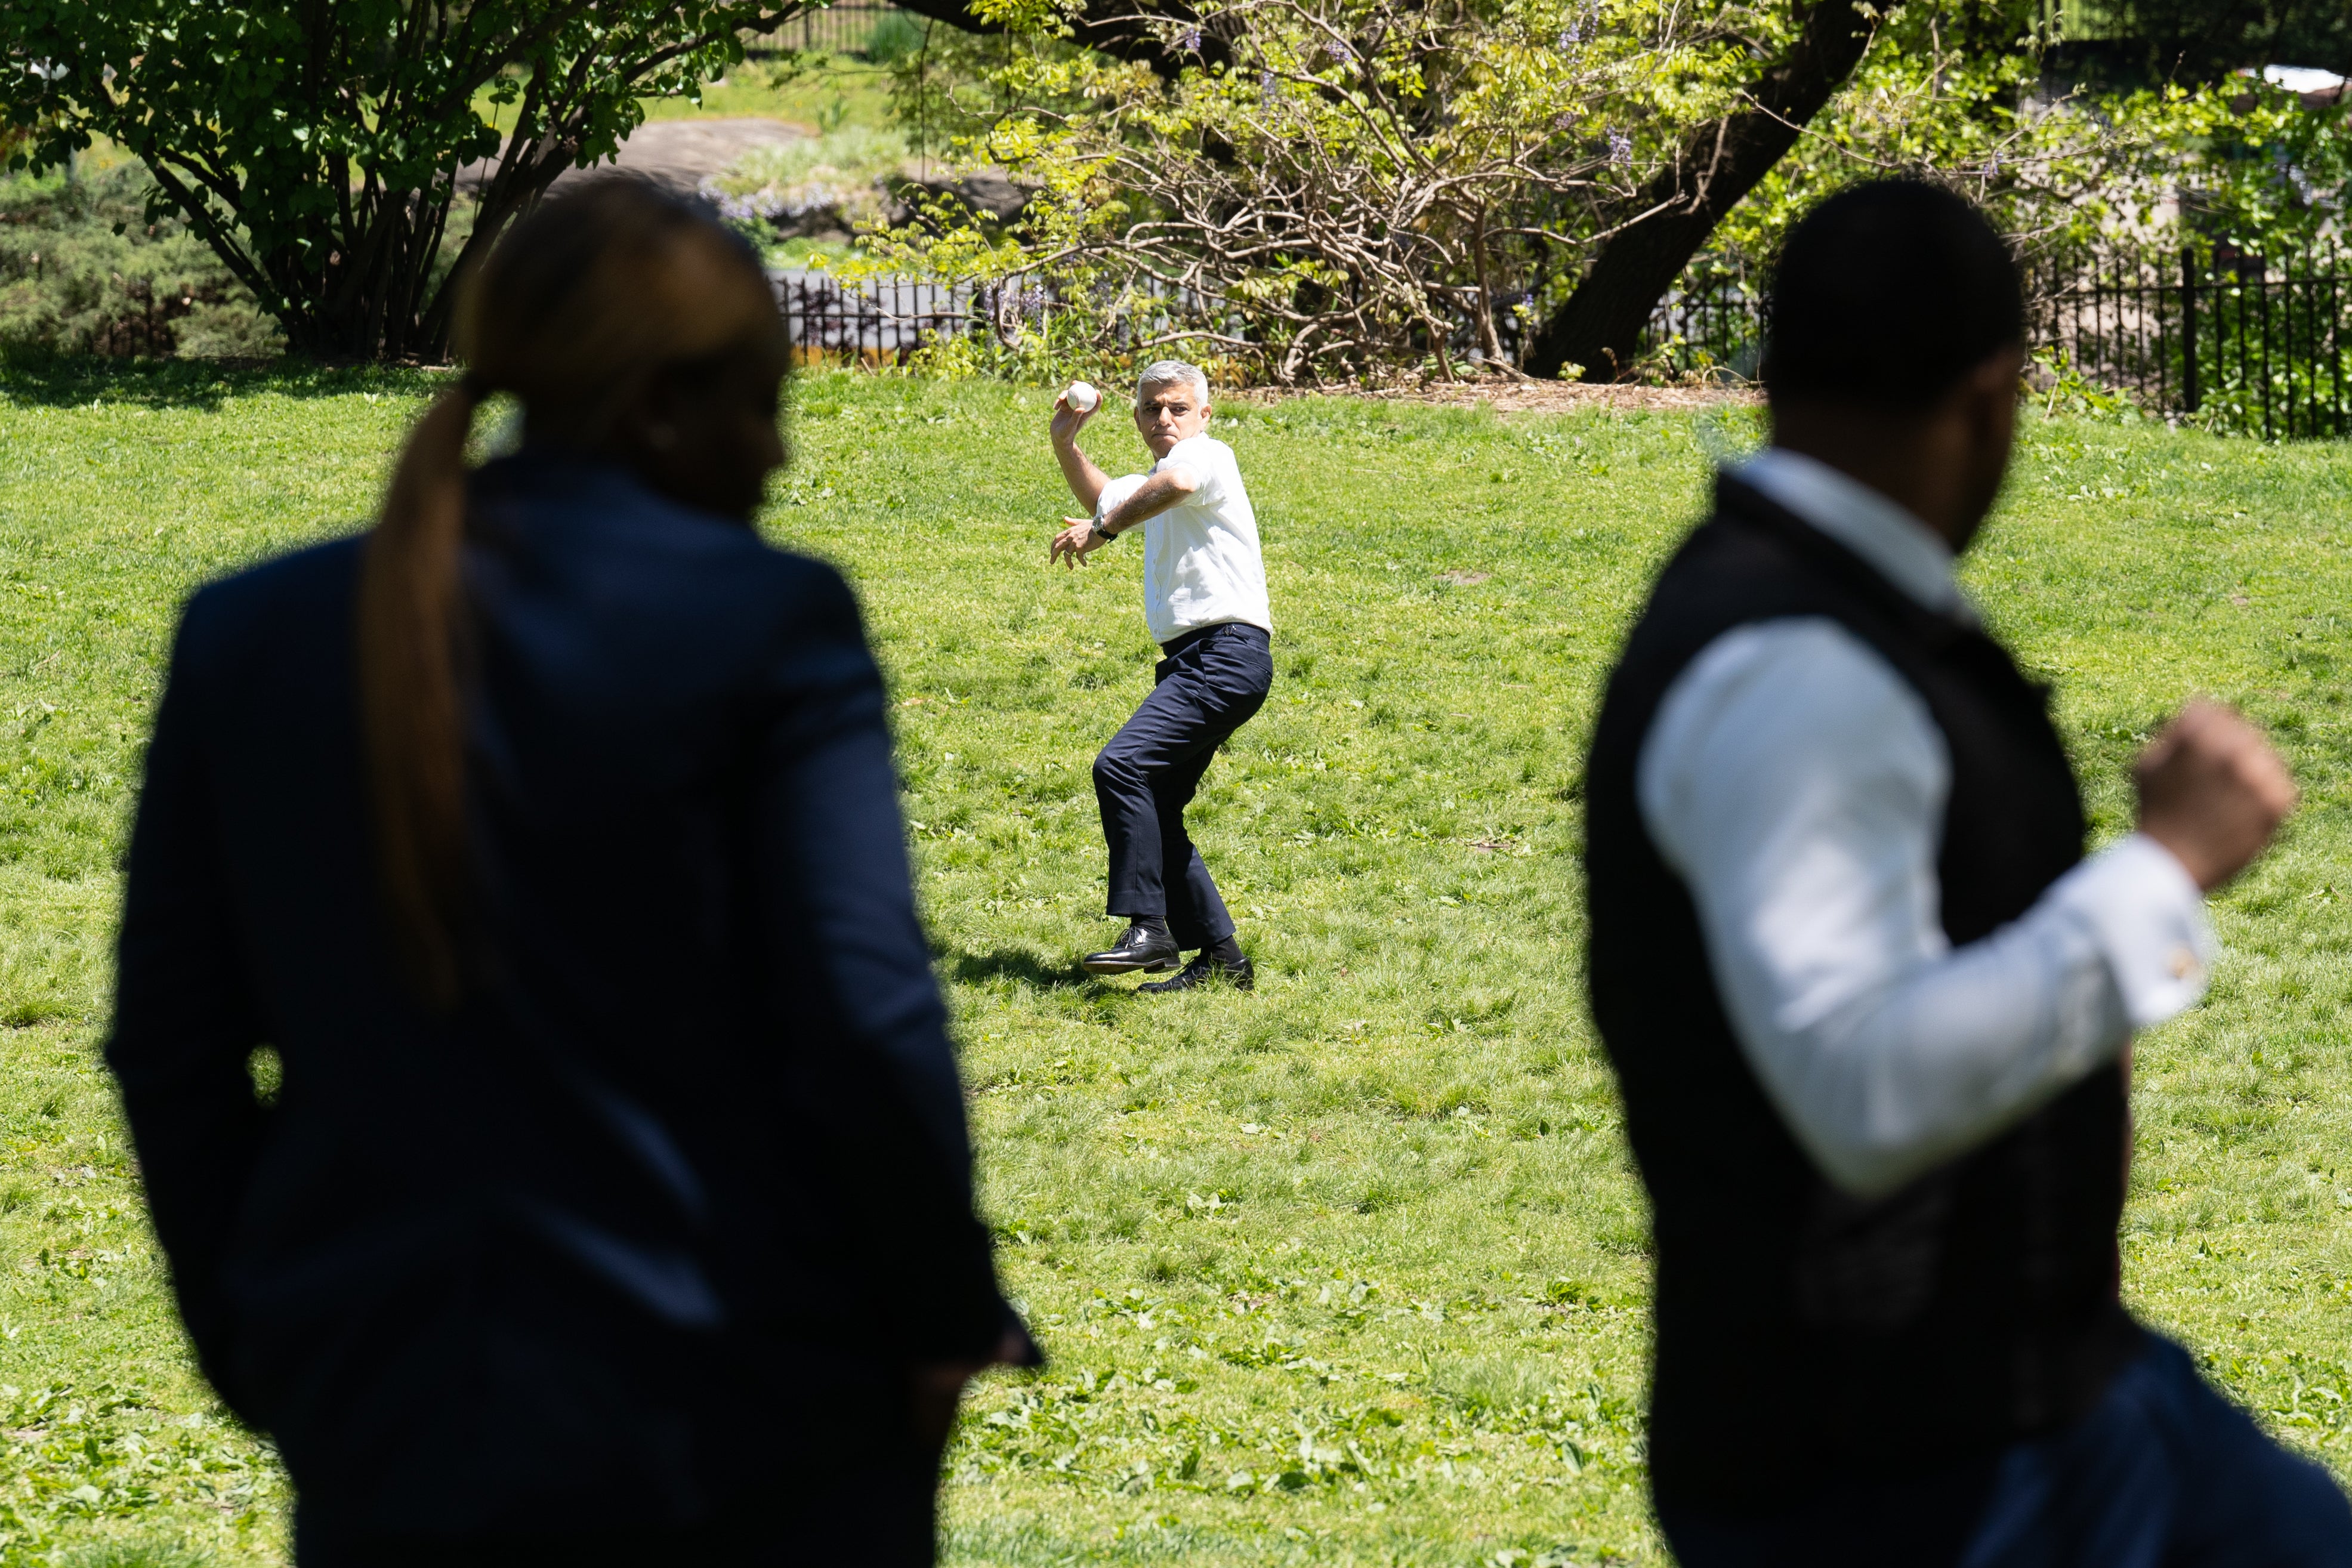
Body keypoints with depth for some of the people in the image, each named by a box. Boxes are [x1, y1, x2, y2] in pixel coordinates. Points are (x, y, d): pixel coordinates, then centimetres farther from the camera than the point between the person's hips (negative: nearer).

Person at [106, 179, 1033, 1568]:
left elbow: (171, 1049, 7)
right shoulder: (768, 620, -9)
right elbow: (869, 1017, -14)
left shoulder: (252, 636, 5)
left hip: (392, 1431, 4)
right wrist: (949, 1319, -2)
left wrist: (256, 1348, 16)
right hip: (753, 1439, -3)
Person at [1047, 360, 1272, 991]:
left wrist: (1100, 531, -29)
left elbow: (1176, 484, -31)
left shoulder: (1207, 454, -6)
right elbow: (1105, 499, 44)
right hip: (1193, 659, 10)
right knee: (1152, 806, 8)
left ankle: (1149, 930, -25)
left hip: (1227, 651, -10)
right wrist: (1066, 445, 28)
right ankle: (1220, 956, 11)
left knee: (1122, 767, -22)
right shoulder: (1154, 481, 24)